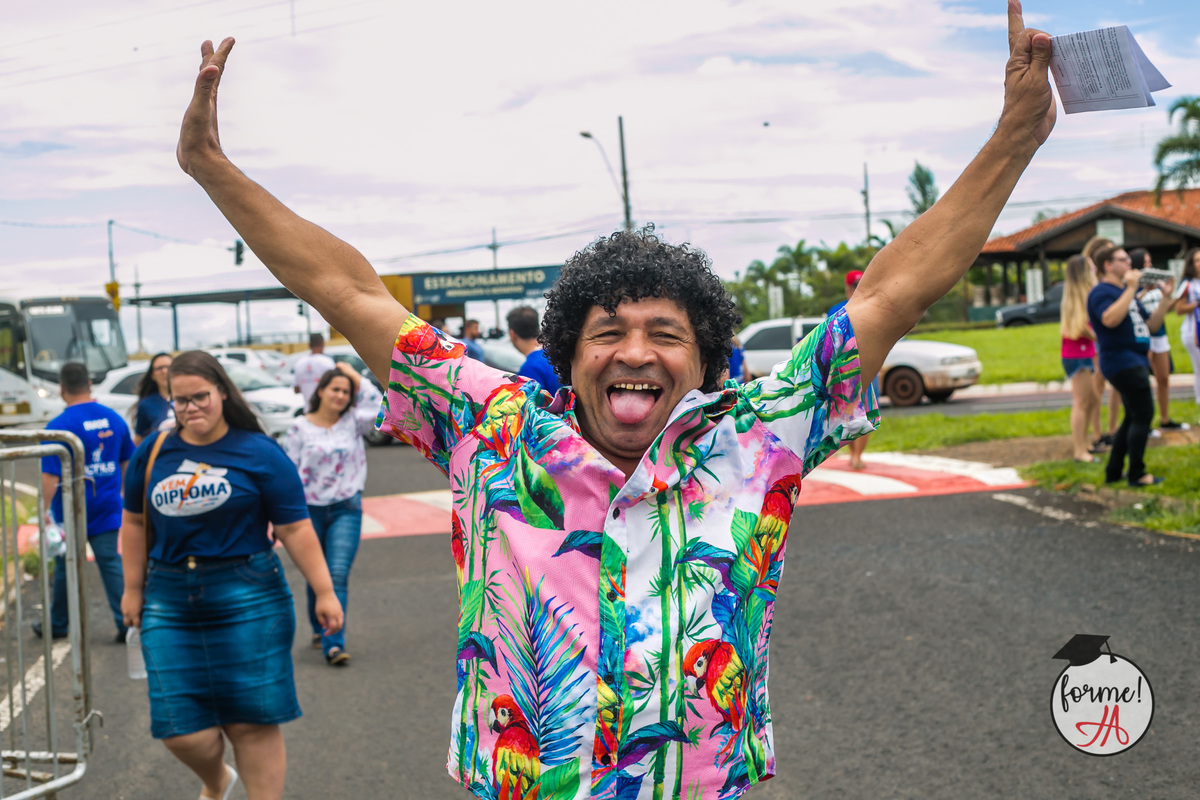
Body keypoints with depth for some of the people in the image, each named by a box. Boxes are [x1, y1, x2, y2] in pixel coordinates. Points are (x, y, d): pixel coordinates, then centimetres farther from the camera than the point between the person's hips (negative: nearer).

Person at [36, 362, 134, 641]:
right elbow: (127, 462, 12)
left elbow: (50, 477, -16)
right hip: (107, 510, 4)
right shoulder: (114, 419, 2)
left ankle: (57, 624, 28)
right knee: (111, 563, 6)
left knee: (65, 568, 12)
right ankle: (126, 622, -1)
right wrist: (120, 492, 25)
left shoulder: (58, 426, -15)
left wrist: (45, 511, -7)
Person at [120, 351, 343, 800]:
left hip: (247, 600, -3)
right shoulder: (153, 452, 8)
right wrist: (133, 589, 18)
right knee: (183, 731, 1)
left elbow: (295, 529, -4)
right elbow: (135, 523, 17)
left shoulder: (258, 452, -3)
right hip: (170, 605, 3)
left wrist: (324, 592, -5)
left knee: (253, 724, 0)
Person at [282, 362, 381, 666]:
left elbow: (378, 406, -13)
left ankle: (333, 643, -15)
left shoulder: (352, 422, 4)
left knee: (338, 575, -11)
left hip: (346, 509, 0)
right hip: (310, 509, 0)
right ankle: (319, 629, 35)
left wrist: (354, 374, -4)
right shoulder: (300, 427, 1)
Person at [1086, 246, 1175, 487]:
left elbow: (1152, 325, 19)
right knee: (1143, 414, -10)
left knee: (1134, 418, 13)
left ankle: (1113, 472, 19)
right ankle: (1136, 474, -4)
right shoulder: (1101, 292, -10)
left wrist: (1165, 297, 9)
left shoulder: (1126, 293, 21)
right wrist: (1131, 289, -24)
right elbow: (1110, 319, -30)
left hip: (1136, 362, 10)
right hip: (1122, 361, -10)